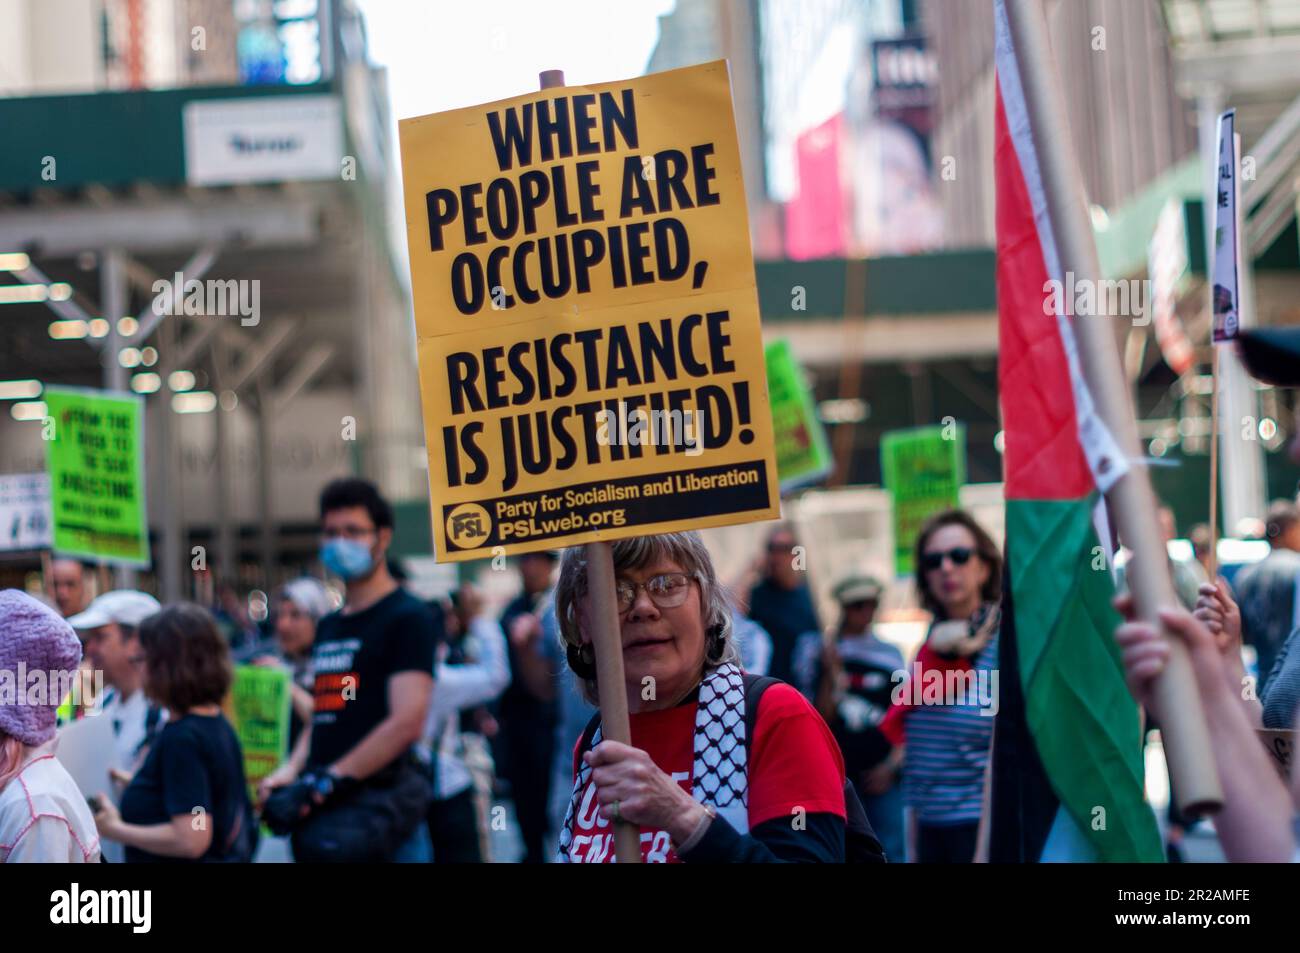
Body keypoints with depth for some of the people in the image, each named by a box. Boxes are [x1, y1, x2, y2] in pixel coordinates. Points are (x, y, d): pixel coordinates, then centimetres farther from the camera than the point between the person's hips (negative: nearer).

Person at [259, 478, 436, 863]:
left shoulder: (407, 618, -5)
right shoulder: (329, 627, 21)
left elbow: (407, 721, -16)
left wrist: (326, 781, -18)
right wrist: (291, 769, 3)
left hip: (379, 801, -8)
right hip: (324, 807, 8)